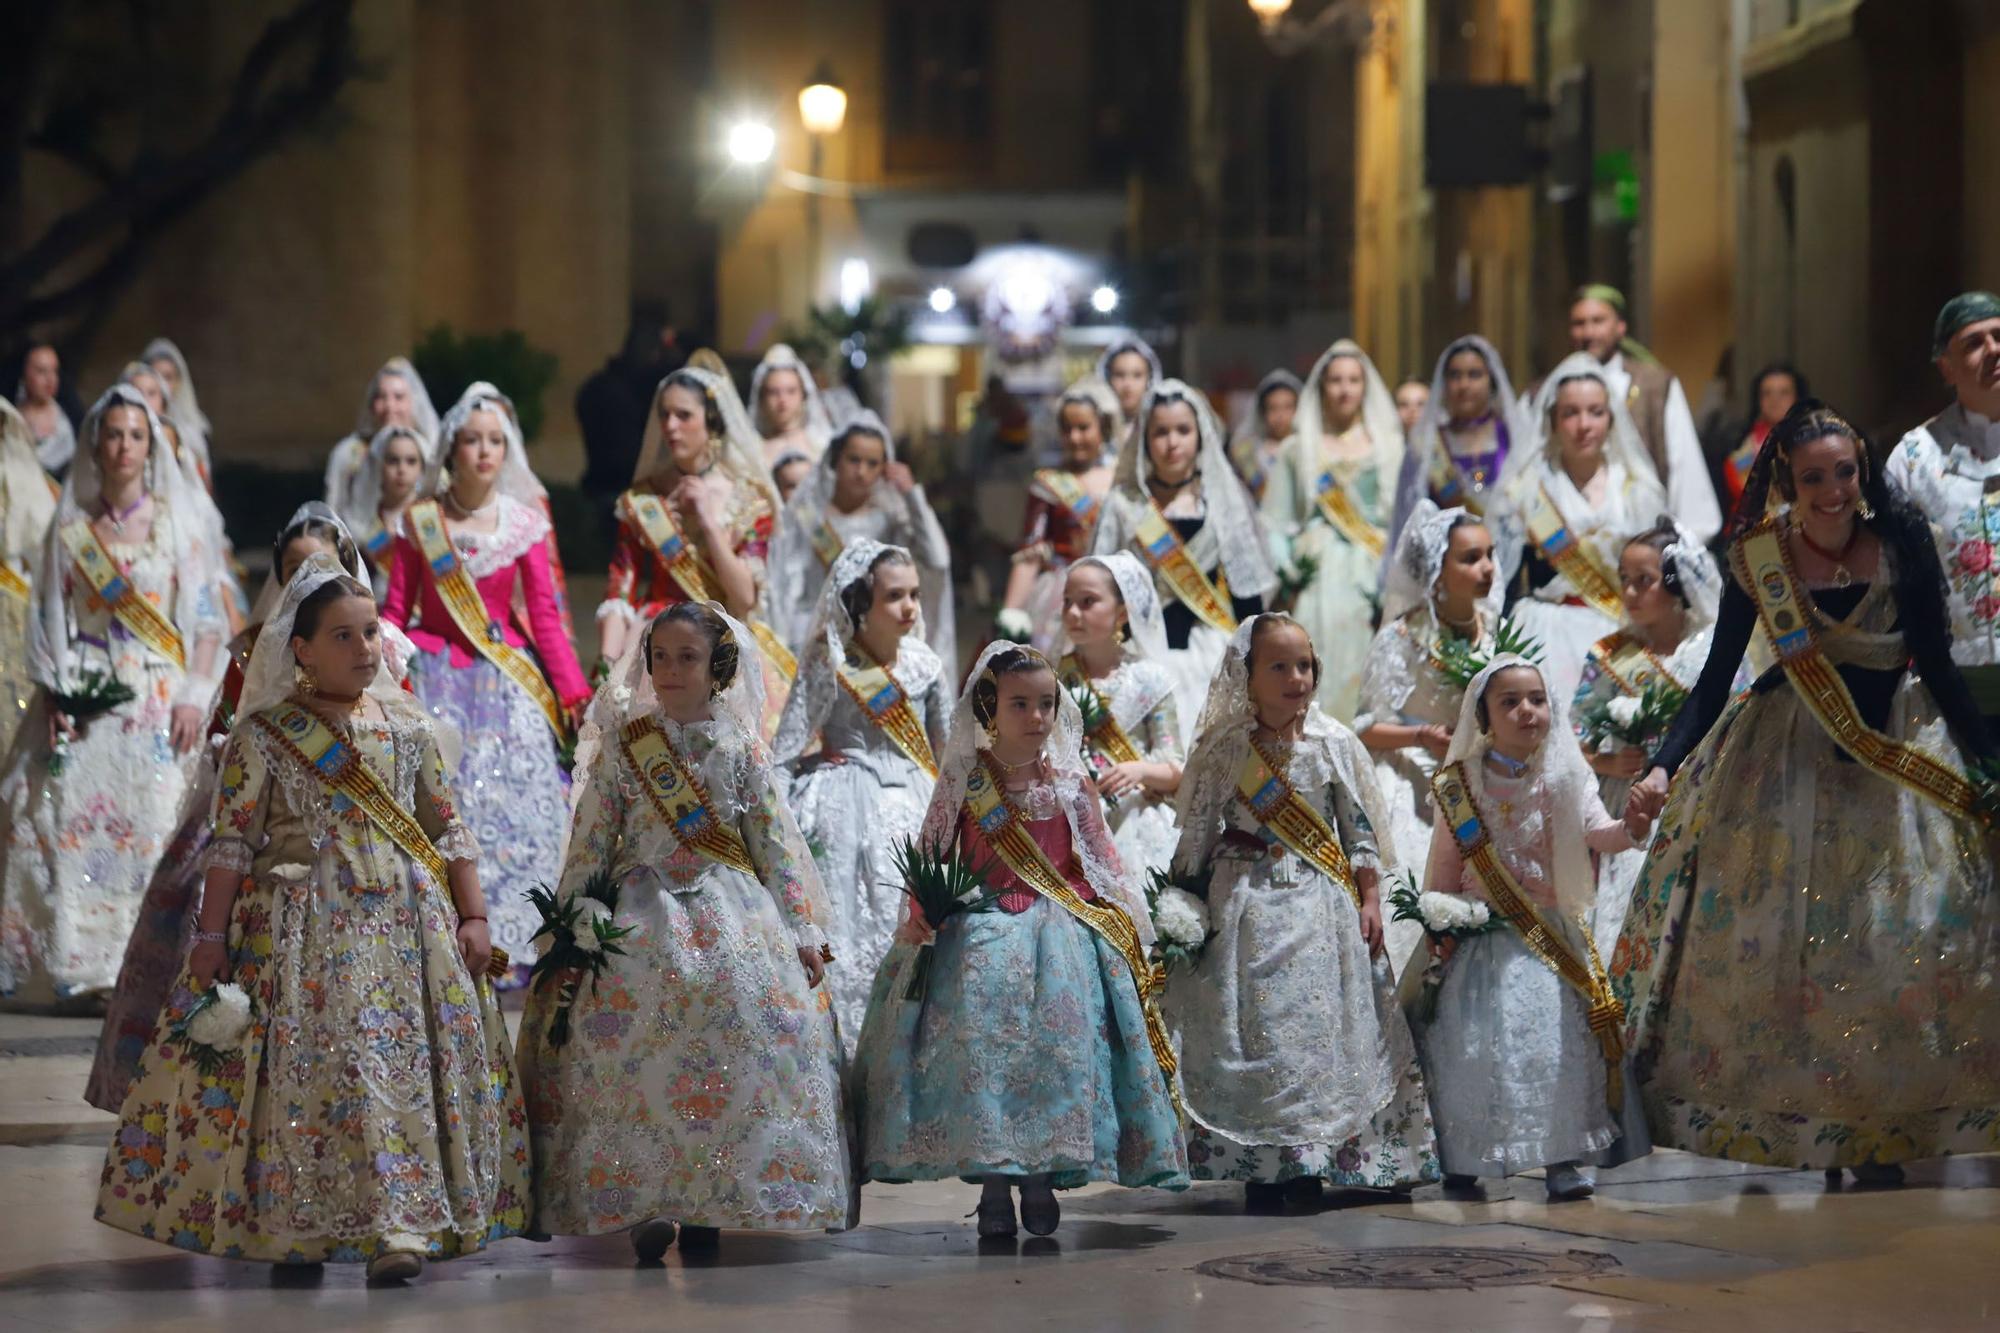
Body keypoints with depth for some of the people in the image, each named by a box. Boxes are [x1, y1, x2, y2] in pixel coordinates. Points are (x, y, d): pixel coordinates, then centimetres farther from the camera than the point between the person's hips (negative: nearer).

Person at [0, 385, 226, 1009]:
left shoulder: (179, 524, 6)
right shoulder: (70, 530, 10)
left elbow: (206, 618, 2)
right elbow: (50, 621, 9)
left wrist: (195, 695, -8)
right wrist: (56, 697, -4)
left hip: (159, 701, -1)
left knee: (154, 829, -11)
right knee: (75, 828, -8)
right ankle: (80, 969, -5)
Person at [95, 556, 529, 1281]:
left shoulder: (409, 726, 11)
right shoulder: (265, 734, 1)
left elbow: (448, 831, 13)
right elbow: (233, 842, -2)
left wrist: (473, 917, 6)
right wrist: (210, 938, -6)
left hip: (410, 922, 3)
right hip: (306, 930, -3)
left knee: (421, 1064, -6)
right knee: (315, 1063, -10)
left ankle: (399, 1227, -5)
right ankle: (293, 1227, -1)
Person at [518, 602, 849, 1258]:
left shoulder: (740, 747, 8)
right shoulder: (623, 745, 7)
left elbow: (777, 841, 8)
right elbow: (590, 842, 7)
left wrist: (804, 932, 4)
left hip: (730, 908, 0)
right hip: (643, 910, 0)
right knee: (636, 1050, -13)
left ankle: (705, 1210, -4)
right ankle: (645, 1209, -7)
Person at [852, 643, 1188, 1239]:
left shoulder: (1070, 782, 7)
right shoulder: (965, 778, 2)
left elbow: (1100, 860, 13)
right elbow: (931, 855, 5)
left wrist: (1127, 921, 4)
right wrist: (920, 915, -9)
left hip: (1061, 930, 1)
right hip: (981, 934, -1)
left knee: (1057, 1046, -11)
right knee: (982, 1043, -14)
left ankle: (1041, 1176, -1)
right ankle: (993, 1185, -5)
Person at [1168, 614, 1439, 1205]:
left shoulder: (1335, 744, 3)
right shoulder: (1222, 749, 0)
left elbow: (1360, 829, 7)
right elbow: (1197, 835, 5)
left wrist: (1369, 900, 2)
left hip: (1323, 908, 1)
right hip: (1247, 906, -1)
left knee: (1323, 1030, -2)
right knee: (1255, 1031, -4)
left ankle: (1309, 1166, 6)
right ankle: (1261, 1166, 3)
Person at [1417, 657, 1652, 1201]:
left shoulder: (1564, 779, 1)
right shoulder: (1462, 786, 2)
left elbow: (1596, 833, -14)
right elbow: (1445, 865, 8)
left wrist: (1630, 828, -36)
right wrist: (1437, 925, 1)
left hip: (1552, 935, 0)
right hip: (1483, 939, 0)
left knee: (1557, 1042, -11)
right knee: (1476, 1043, -3)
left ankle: (1563, 1160, -8)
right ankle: (1462, 1160, 11)